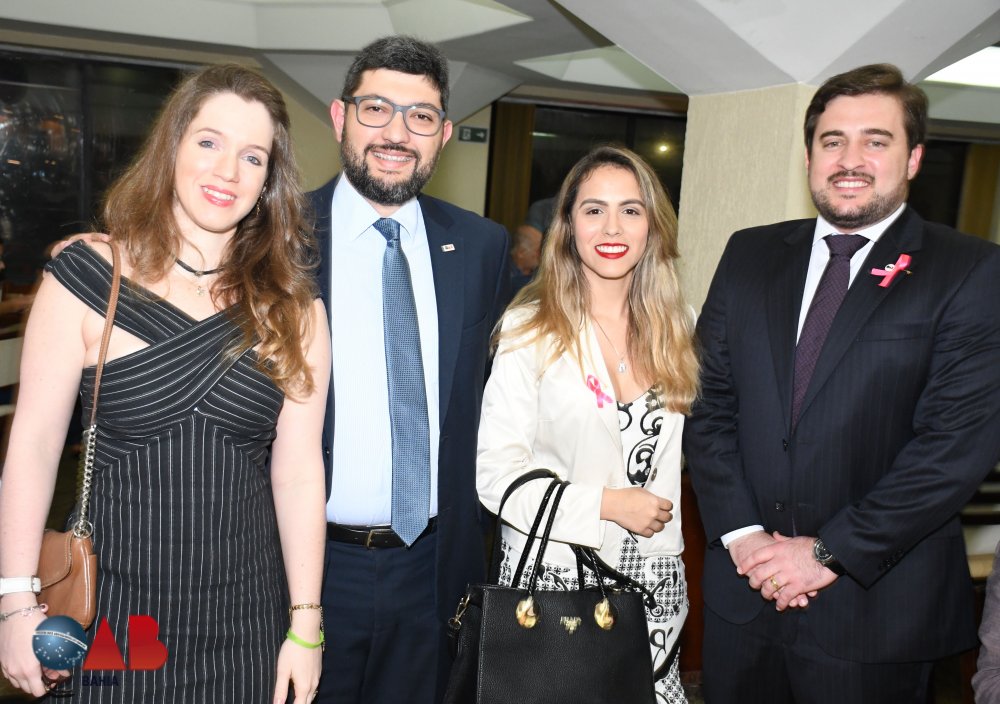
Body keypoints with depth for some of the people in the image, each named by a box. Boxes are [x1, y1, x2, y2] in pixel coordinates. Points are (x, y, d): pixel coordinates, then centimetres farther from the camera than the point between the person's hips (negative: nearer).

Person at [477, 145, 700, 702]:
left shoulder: (678, 326, 5)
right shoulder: (530, 329, -9)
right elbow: (497, 475, -12)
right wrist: (608, 504, -15)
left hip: (654, 584, 4)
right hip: (553, 577, -3)